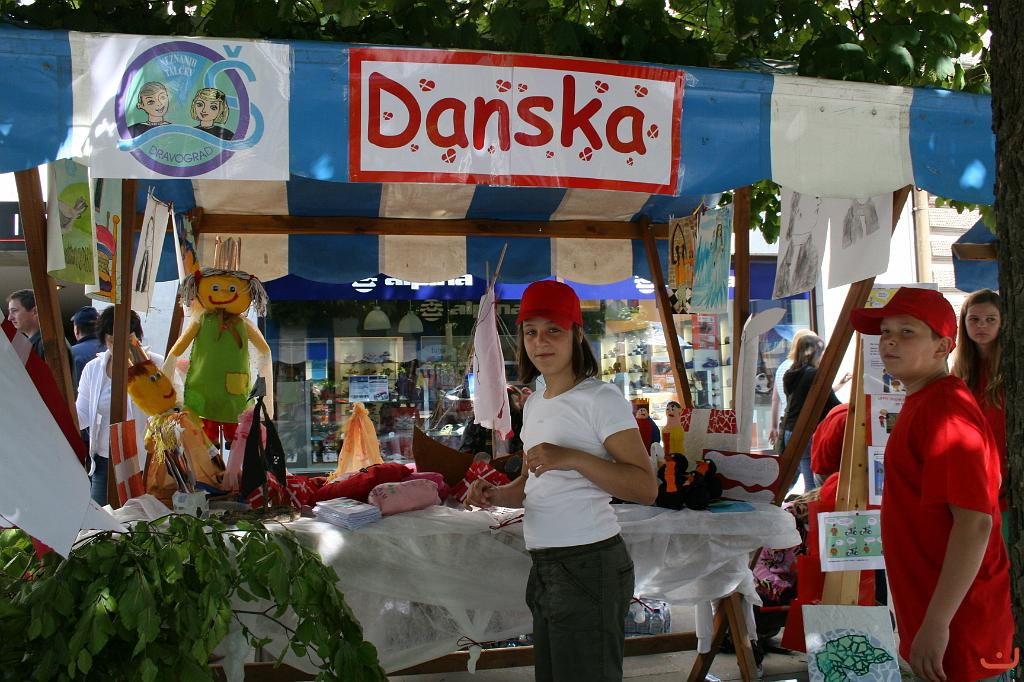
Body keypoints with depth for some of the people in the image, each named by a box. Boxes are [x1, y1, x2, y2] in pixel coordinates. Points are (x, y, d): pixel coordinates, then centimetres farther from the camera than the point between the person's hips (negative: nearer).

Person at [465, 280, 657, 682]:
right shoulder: (534, 404, 15)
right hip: (545, 568, 9)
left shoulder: (600, 399, -10)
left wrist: (573, 458, -26)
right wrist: (498, 494, 3)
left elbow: (646, 489, -17)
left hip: (589, 565, -8)